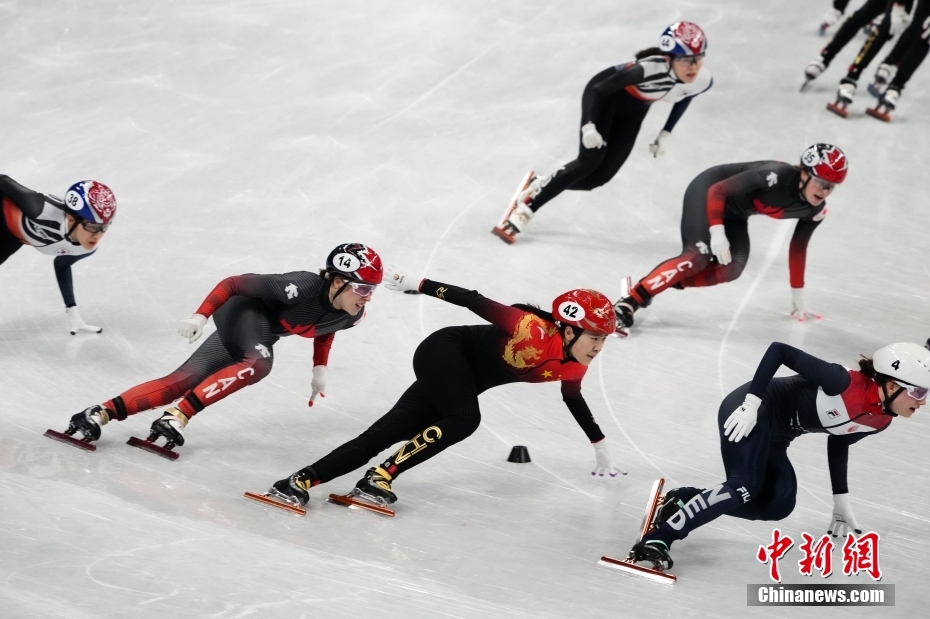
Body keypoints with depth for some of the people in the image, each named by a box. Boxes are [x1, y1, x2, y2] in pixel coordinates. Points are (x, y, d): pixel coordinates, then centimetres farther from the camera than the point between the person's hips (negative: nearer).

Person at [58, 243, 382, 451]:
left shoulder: (352, 315, -10)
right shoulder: (301, 288, -32)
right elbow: (234, 282, -24)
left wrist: (320, 369, 12)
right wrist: (200, 315, -29)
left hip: (262, 334, 7)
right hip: (243, 311, -7)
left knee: (183, 382, -7)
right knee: (259, 362, -37)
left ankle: (103, 412, -12)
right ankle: (176, 417, -35)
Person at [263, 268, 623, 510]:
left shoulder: (573, 366, -2)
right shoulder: (534, 331, -27)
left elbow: (574, 399, 18)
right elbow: (474, 301, -24)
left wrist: (601, 448, 26)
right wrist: (417, 284, -22)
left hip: (460, 380, 7)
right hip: (443, 352, -7)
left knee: (382, 436, -4)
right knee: (463, 420, -31)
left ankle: (301, 482, -9)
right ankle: (378, 479, -26)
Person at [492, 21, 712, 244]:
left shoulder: (702, 82, -22)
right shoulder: (649, 70, -40)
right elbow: (601, 89, -28)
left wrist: (666, 133, 3)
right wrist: (589, 126, -34)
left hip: (633, 110, 6)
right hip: (605, 96, -6)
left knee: (600, 175, -3)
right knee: (590, 160, -20)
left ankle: (539, 186, 16)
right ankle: (525, 207, -14)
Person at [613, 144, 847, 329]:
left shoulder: (815, 210, -12)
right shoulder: (777, 175, -34)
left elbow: (797, 249, 5)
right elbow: (717, 190, -29)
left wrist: (798, 296, 10)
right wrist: (717, 232, -37)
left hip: (734, 213, 7)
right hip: (707, 191, -7)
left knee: (730, 270, -12)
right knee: (697, 257, -24)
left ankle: (653, 284, -12)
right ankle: (630, 300, -26)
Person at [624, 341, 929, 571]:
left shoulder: (880, 420, -2)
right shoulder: (845, 383, -27)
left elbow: (838, 444, 18)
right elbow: (780, 350, -24)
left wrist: (841, 501, 19)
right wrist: (752, 402, -27)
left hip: (774, 436, 9)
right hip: (752, 412, -9)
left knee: (778, 505, -4)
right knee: (745, 487, -26)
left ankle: (684, 500, 5)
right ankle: (657, 539, -27)